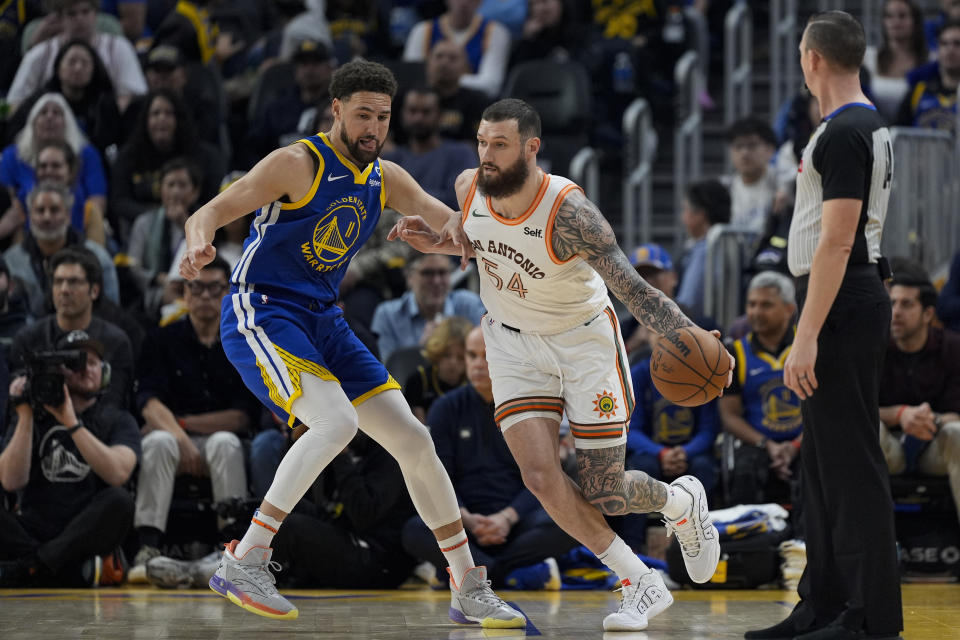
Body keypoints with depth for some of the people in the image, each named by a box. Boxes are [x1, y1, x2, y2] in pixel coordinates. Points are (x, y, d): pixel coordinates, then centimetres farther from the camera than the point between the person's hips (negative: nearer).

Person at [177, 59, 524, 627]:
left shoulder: (386, 179, 8)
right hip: (259, 314, -8)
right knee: (337, 422, -30)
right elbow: (209, 213, -19)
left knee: (413, 439, 4)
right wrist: (199, 246, -42)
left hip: (323, 322, 8)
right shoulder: (298, 164, -13)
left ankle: (470, 590, 15)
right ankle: (245, 561, -24)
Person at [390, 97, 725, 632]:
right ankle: (643, 586, 2)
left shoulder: (568, 211, -30)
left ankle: (683, 501, 35)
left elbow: (633, 288, -31)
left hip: (584, 340, -4)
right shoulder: (469, 188, -13)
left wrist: (691, 338, -44)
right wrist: (437, 243, -6)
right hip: (514, 343, 4)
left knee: (604, 492, -3)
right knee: (541, 476, -14)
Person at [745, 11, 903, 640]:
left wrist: (807, 338, -25)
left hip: (842, 306, -11)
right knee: (824, 463, 14)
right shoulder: (870, 128, 15)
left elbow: (837, 242, -23)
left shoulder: (844, 134, -18)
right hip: (848, 303, 11)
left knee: (851, 464, -9)